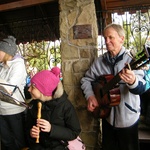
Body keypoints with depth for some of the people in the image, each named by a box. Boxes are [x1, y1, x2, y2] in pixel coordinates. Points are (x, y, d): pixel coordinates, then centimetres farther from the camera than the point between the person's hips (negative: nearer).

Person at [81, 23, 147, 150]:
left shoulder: (131, 59, -14)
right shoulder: (100, 61, 1)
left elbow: (141, 89, -24)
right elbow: (86, 79, 9)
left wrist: (133, 82, -47)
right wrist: (90, 96, -8)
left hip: (128, 119, -4)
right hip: (107, 116, 4)